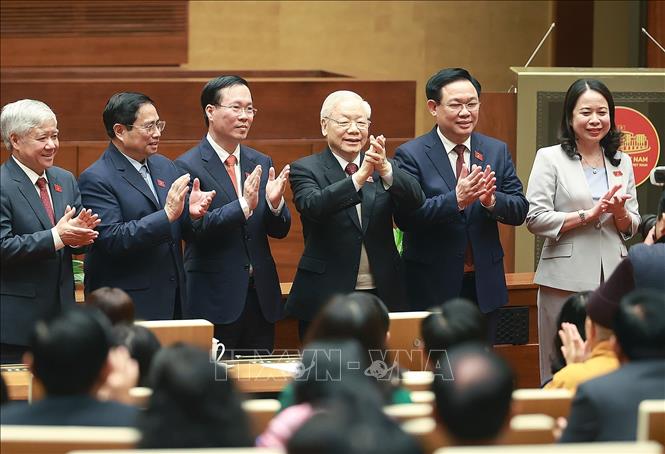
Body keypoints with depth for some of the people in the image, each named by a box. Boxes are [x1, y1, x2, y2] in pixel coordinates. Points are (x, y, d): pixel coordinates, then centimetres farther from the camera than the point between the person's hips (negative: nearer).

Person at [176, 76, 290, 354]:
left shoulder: (261, 163, 10)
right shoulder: (188, 166, -7)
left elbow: (279, 231, 8)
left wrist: (275, 203, -14)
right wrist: (243, 206, -28)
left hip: (262, 297, 5)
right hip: (215, 300, -5)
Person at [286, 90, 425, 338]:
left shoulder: (385, 168, 9)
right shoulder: (306, 169, 0)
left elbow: (415, 200, -9)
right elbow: (313, 206, -20)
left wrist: (385, 169, -28)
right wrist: (360, 177, -33)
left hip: (383, 296, 3)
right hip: (326, 298, -3)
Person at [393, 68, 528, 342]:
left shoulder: (497, 151, 7)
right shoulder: (410, 155, -6)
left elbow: (519, 211, 2)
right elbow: (404, 217, -17)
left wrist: (492, 201, -20)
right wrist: (455, 200, -29)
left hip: (484, 286, 4)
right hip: (433, 287, -4)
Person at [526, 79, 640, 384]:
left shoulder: (621, 162, 15)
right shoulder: (550, 158, 2)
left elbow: (631, 227, 18)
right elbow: (535, 219, -7)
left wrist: (620, 212, -5)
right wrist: (588, 214, -12)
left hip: (612, 276, 4)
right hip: (567, 278, -4)